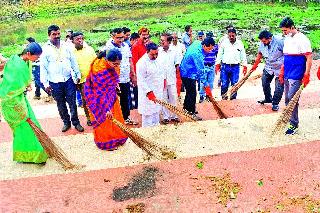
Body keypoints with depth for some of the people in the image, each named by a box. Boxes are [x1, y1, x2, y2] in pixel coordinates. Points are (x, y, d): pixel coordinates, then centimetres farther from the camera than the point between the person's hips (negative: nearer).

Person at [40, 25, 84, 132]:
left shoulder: (66, 46, 5)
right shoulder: (45, 49, -3)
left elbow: (73, 62, 11)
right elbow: (43, 67, -2)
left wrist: (78, 75, 11)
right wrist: (45, 83, -5)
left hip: (68, 79, 1)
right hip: (55, 82, -1)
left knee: (72, 102, 5)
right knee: (61, 104, 11)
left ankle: (76, 122, 18)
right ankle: (66, 122, 26)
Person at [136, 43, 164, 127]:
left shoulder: (156, 60, 7)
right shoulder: (142, 62, -18)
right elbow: (141, 81, -21)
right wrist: (149, 93, -26)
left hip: (158, 93, 8)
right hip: (148, 95, -8)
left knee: (156, 113, 19)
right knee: (148, 115, -2)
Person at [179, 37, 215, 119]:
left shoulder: (197, 43, -4)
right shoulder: (197, 54, -32)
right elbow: (201, 71, -31)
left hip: (186, 72, 10)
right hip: (188, 74, -10)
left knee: (189, 91, 22)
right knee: (192, 94, -4)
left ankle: (186, 108, 37)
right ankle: (192, 113, 5)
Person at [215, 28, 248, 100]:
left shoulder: (240, 44, 5)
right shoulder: (224, 43, 3)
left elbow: (243, 56, 10)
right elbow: (219, 54, 7)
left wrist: (245, 66, 5)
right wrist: (217, 65, 0)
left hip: (235, 67, 1)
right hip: (225, 66, 0)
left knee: (234, 84, 4)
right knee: (224, 84, 0)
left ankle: (233, 99, 14)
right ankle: (224, 98, 12)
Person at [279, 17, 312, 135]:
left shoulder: (302, 39, -11)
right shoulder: (287, 39, 14)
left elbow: (309, 58, -13)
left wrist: (306, 75, -18)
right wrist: (282, 72, 21)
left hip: (296, 75, -8)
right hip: (287, 75, 8)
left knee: (292, 99, -9)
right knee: (287, 99, 11)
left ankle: (294, 124, 1)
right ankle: (288, 120, 22)